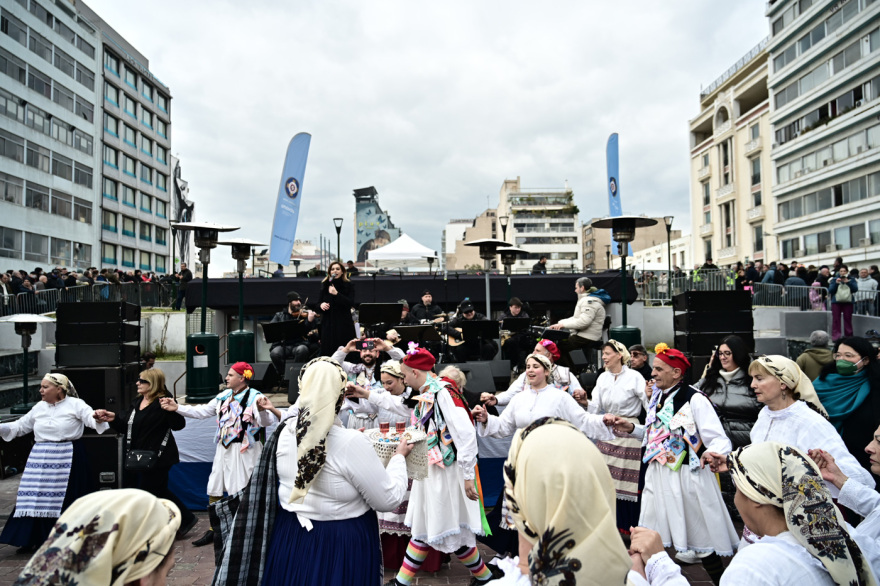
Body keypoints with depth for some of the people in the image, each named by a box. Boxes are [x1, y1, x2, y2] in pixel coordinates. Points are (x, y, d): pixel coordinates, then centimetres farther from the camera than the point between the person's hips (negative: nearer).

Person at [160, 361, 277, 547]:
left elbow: (266, 421, -29)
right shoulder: (224, 396, 8)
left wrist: (261, 410, -52)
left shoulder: (254, 397, -15)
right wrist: (177, 407, 3)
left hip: (244, 452, -7)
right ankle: (214, 529, 32)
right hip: (224, 449, 7)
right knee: (214, 489, 15)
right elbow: (202, 411, 11)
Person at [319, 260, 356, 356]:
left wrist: (336, 294, -22)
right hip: (328, 323, 3)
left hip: (344, 324, -2)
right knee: (327, 351, 0)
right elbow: (319, 302, 18)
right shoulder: (324, 285, 9)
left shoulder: (348, 285, 1)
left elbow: (351, 303, -12)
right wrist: (321, 305, -6)